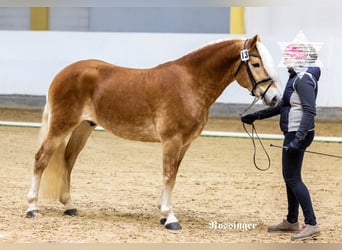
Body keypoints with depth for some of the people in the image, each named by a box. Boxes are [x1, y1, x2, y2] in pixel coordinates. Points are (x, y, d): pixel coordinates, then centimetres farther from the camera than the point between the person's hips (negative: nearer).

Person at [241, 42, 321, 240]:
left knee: (293, 179, -8)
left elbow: (310, 111, -26)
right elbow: (282, 106, 23)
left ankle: (312, 225, -8)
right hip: (293, 134, 10)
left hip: (298, 133, -10)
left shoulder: (304, 79, -17)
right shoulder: (297, 77, 14)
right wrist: (257, 116, 23)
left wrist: (298, 138, -32)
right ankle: (292, 221, 27)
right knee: (290, 177, 17)